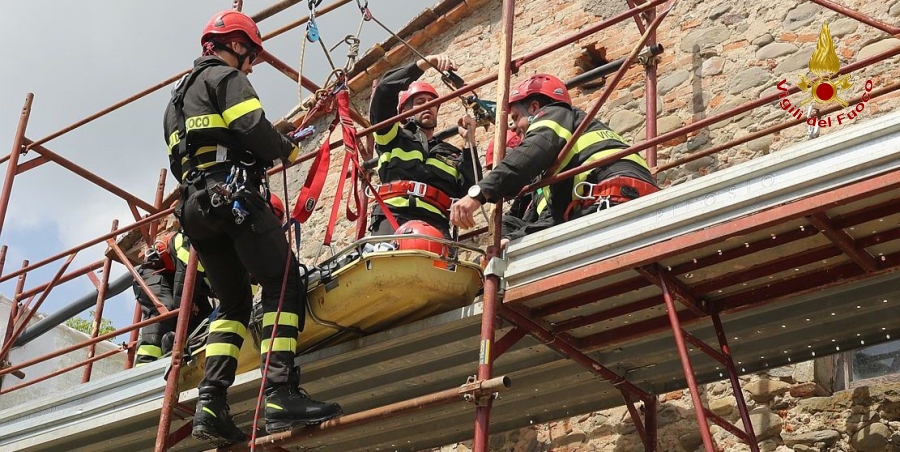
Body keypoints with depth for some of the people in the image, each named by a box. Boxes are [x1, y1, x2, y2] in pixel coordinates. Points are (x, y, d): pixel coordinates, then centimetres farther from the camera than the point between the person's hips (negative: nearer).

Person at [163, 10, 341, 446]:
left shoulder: (176, 100, 31)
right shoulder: (225, 76, 4)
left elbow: (178, 164, 28)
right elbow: (253, 128, -12)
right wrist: (287, 148, 5)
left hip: (194, 207, 9)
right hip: (234, 194, -9)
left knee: (233, 304, 11)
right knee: (283, 285, -12)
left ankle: (210, 405, -5)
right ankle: (282, 395, -26)